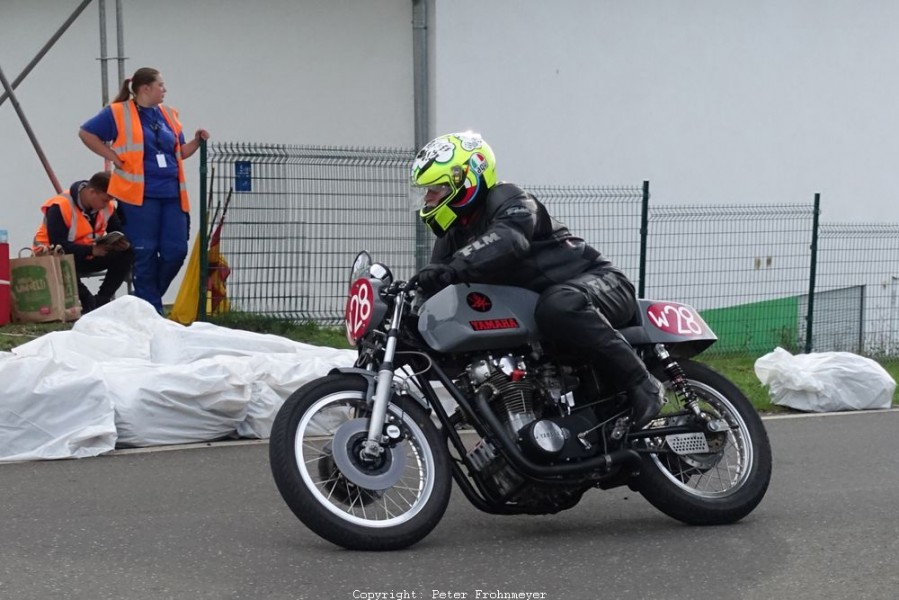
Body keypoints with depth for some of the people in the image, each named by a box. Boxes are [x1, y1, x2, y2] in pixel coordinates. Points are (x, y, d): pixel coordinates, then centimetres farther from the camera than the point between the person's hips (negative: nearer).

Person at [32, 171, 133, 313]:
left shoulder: (107, 205, -6)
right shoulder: (60, 207, -25)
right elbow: (58, 245, -30)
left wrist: (123, 242, -20)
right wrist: (92, 250, -37)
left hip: (87, 257, 6)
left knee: (124, 254, -17)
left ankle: (101, 300, -14)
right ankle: (89, 302, -20)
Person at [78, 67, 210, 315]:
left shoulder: (168, 114, 17)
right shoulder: (118, 112, -1)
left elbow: (180, 153, 22)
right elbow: (86, 133, 1)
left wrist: (197, 141, 4)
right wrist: (113, 156, -5)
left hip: (171, 193, 6)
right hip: (140, 194, -5)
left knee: (176, 251, 1)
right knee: (145, 254, 0)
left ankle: (148, 297, 21)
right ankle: (151, 310, 9)